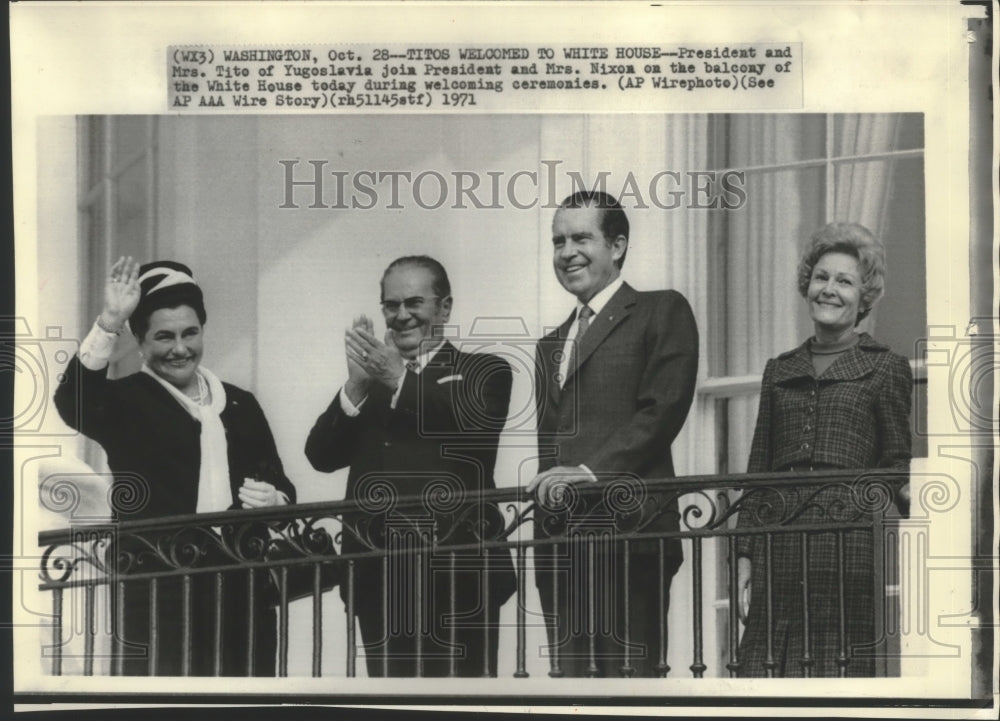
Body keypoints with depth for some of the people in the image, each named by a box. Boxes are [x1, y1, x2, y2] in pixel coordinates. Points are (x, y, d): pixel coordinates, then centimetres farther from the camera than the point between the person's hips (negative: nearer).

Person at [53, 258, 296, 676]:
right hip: (158, 599, -4)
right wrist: (110, 322, -27)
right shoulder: (127, 402, 3)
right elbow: (73, 402, -19)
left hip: (243, 596, 4)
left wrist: (275, 500, -2)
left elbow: (279, 485, 22)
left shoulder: (239, 404, 16)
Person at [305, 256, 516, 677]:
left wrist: (401, 381, -21)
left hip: (456, 579, -3)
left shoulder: (484, 371, 9)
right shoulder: (368, 381, 17)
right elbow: (321, 456, 4)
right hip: (379, 581, 4)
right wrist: (356, 386, -11)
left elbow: (478, 425, -13)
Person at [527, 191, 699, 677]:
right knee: (569, 676, 4)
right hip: (559, 542, 7)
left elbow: (664, 409, -8)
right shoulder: (550, 345, 26)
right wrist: (547, 486, 7)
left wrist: (591, 470, -15)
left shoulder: (662, 312, 4)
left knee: (631, 674, -10)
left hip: (627, 533, -7)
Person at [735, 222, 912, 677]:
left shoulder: (887, 368, 9)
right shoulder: (779, 370, 19)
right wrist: (745, 554, 11)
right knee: (767, 662, -3)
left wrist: (907, 490, -13)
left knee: (842, 664, -7)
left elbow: (895, 460, 9)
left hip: (848, 537, -3)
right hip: (779, 537, 3)